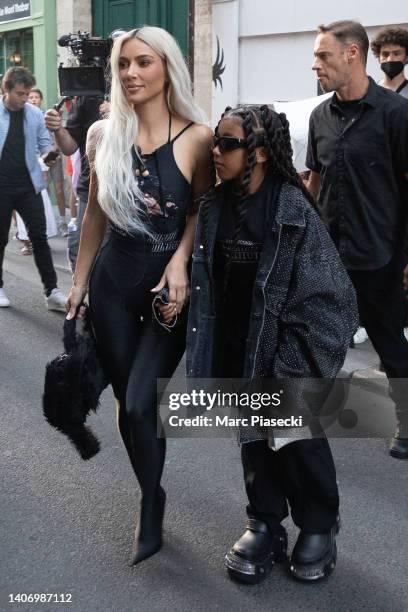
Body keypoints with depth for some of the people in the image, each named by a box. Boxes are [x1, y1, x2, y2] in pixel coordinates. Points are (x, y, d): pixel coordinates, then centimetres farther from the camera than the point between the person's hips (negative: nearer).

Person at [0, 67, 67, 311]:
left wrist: (51, 152, -14)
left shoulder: (35, 114, 3)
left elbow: (45, 143, 7)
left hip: (29, 185, 2)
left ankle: (52, 292, 4)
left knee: (39, 237, 1)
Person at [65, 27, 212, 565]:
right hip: (114, 284, 3)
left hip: (170, 286, -3)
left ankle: (150, 510, 16)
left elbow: (203, 210, 1)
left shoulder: (196, 137, -9)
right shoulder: (103, 134, 1)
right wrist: (79, 282, 13)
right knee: (128, 405, 11)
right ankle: (152, 494, 35)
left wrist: (179, 260, -16)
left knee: (140, 405, -10)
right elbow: (95, 212, 11)